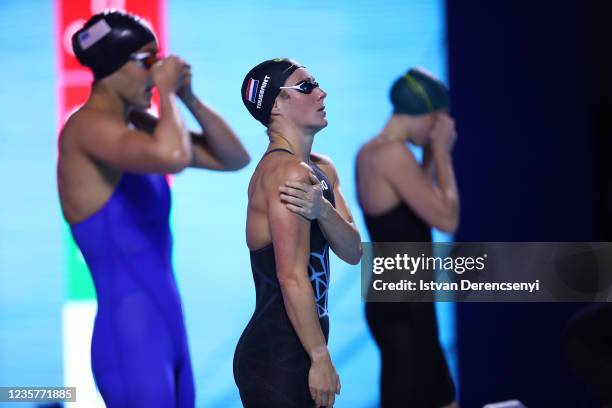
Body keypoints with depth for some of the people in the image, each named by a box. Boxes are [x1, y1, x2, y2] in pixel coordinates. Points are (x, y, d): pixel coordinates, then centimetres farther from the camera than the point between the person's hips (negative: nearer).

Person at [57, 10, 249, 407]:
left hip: (169, 332, 9)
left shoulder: (139, 126, 12)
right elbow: (173, 158, -34)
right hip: (130, 340, -9)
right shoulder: (87, 126, -15)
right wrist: (166, 92, -15)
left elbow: (234, 159, 16)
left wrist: (189, 98, 3)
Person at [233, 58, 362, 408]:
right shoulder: (288, 171, -16)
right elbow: (292, 276, -20)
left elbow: (353, 252, 3)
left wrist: (322, 210, -17)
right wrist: (321, 357, -19)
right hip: (276, 356, -9)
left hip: (296, 351, 9)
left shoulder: (322, 169, 12)